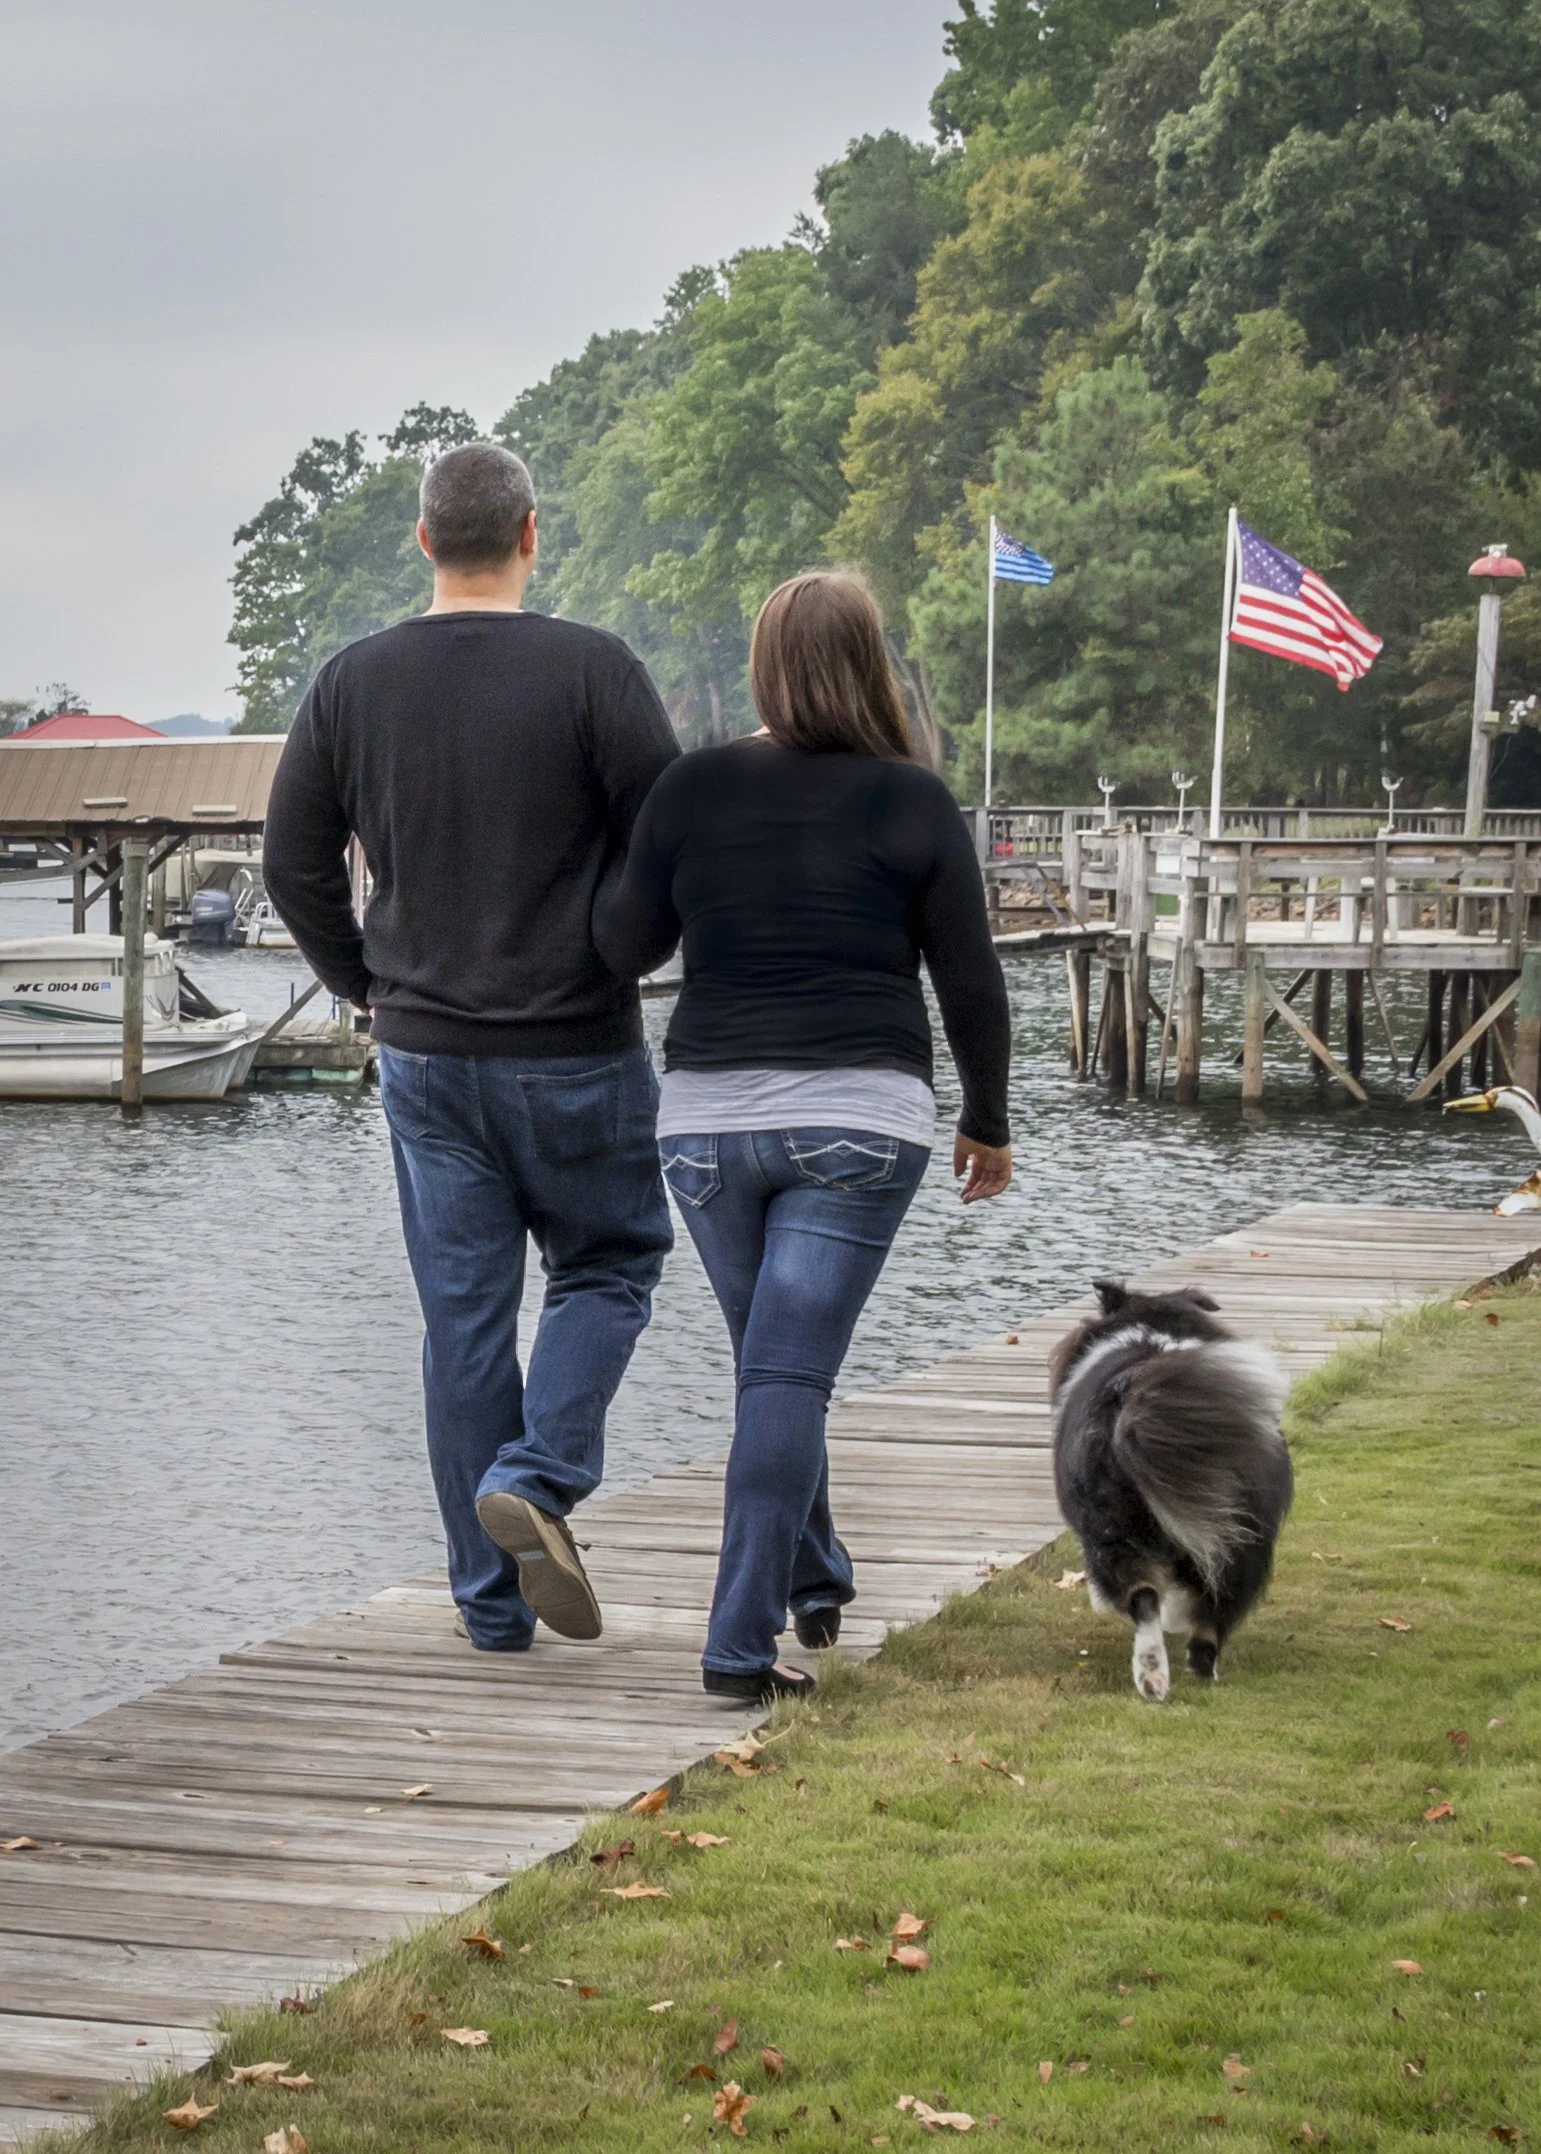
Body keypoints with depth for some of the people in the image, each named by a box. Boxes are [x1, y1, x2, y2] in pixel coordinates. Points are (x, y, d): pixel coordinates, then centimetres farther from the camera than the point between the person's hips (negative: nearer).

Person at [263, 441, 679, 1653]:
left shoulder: (353, 683, 1)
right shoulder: (591, 670, -11)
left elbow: (295, 863, 6)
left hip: (423, 1053, 4)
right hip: (577, 1049, -3)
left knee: (463, 1313, 9)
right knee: (608, 1266, 15)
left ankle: (493, 1602, 12)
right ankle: (536, 1475, -9)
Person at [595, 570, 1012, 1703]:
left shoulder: (694, 789, 0)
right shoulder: (914, 803, -3)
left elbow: (625, 947, 6)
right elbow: (972, 984, 1)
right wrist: (989, 1121, 13)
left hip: (709, 1119, 3)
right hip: (859, 1120, -3)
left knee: (779, 1364, 21)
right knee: (789, 1376, -4)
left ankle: (816, 1580, 36)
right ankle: (742, 1644, -8)